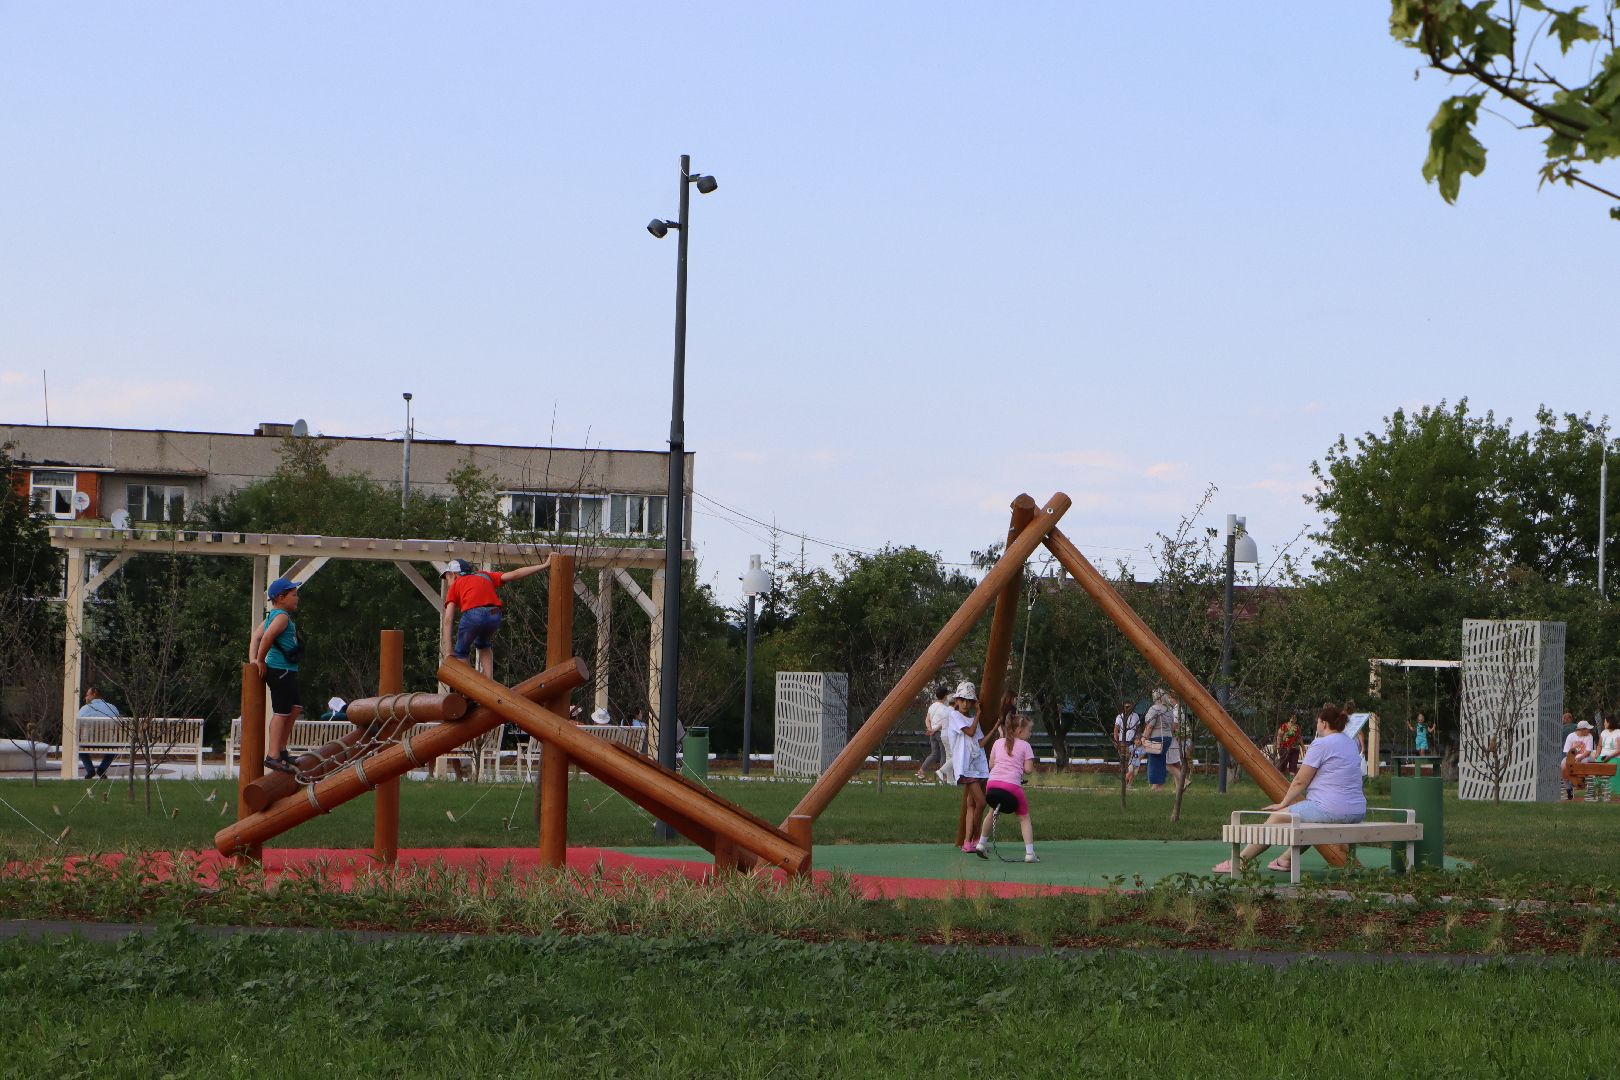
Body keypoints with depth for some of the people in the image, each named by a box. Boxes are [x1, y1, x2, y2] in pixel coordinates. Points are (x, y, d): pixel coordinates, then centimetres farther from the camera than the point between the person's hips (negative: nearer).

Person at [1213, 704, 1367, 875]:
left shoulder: (1321, 744, -10)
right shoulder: (1351, 743, 17)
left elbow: (1300, 781, -8)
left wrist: (1283, 803, 4)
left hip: (1331, 810, -9)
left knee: (1277, 818, 5)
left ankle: (1239, 860, 11)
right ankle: (1286, 859, 38)